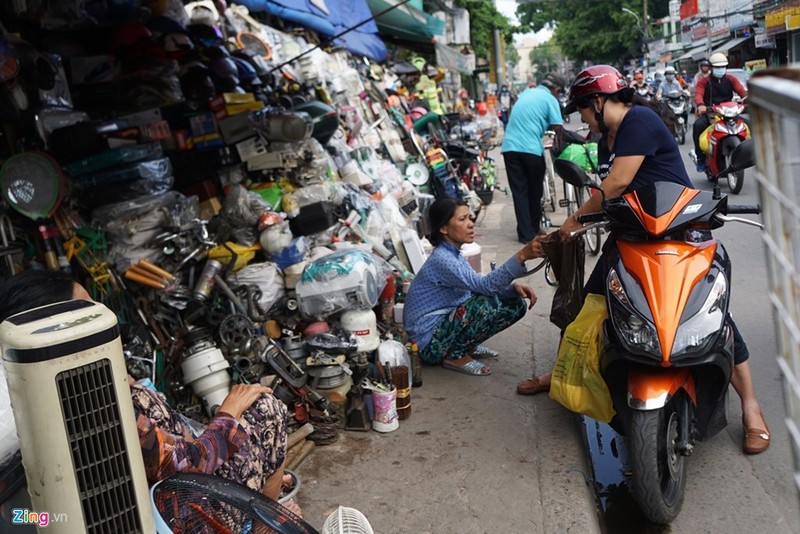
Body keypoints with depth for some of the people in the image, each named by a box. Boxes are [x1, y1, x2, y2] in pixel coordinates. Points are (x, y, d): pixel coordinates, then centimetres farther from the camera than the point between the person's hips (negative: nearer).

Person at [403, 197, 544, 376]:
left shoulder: (453, 255, 6)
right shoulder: (441, 259, -24)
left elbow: (478, 287, 7)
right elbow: (484, 285, -35)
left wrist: (513, 287, -12)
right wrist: (521, 256, -45)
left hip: (447, 325, 9)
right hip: (430, 343, -9)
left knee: (516, 304, 2)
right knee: (485, 303, -31)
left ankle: (466, 346, 10)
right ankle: (455, 356, -10)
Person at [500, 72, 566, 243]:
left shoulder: (525, 93, 19)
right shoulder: (550, 100, 1)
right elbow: (558, 129, -5)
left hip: (510, 147, 4)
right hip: (531, 149, -4)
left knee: (519, 191, 6)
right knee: (535, 190, 14)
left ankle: (526, 233, 4)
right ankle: (534, 228, 25)